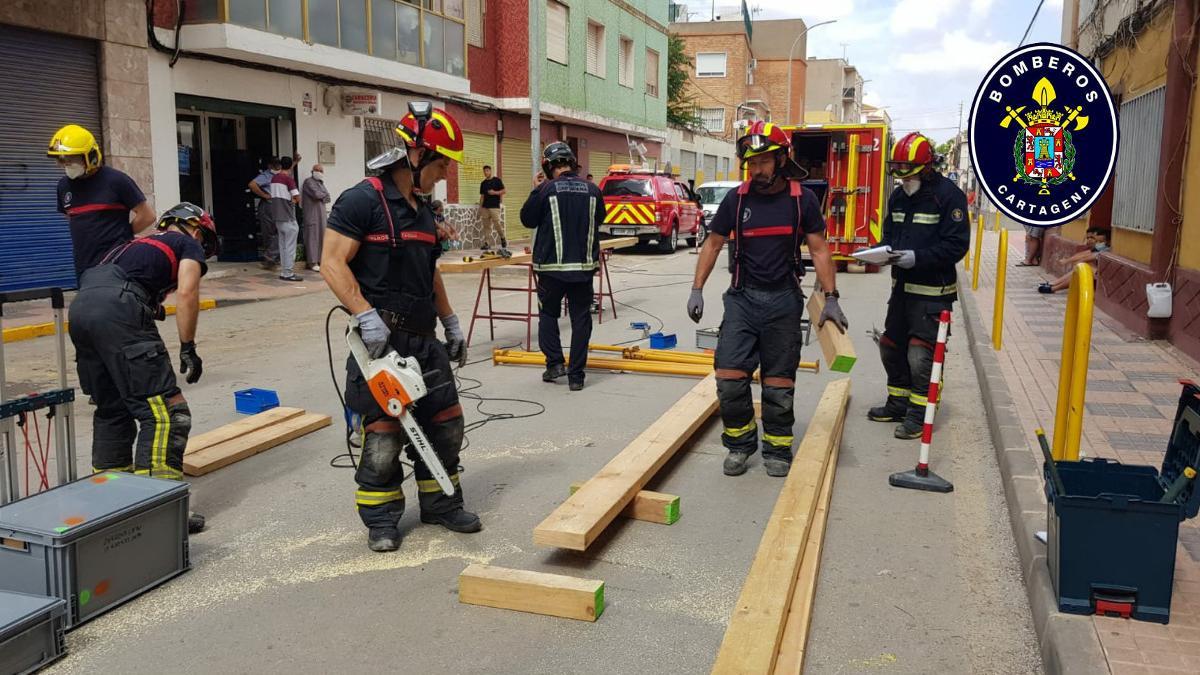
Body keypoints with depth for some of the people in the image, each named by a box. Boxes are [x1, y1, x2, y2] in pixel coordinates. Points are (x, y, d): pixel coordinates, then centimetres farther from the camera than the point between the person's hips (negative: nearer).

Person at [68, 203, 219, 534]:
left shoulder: (136, 244, 37)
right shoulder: (188, 245, 17)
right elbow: (186, 292, -1)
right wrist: (188, 348, 1)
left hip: (79, 307, 8)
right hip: (118, 310, -8)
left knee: (111, 410, 21)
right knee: (165, 411, -6)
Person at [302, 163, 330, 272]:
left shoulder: (320, 182, 20)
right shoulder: (308, 181, -5)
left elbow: (327, 197, 13)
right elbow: (316, 194, -16)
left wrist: (321, 196, -4)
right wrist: (324, 194, 1)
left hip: (321, 213, 8)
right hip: (311, 213, -8)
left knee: (321, 236, 7)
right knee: (312, 236, -8)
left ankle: (320, 260, 13)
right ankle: (313, 262, -9)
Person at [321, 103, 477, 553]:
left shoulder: (423, 209, 14)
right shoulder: (362, 201, -11)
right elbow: (333, 265, -16)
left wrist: (450, 323, 21)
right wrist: (366, 315, -24)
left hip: (424, 339, 8)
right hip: (381, 342, -8)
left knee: (445, 421, 11)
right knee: (384, 432, -1)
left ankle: (442, 505, 27)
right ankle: (381, 520, 16)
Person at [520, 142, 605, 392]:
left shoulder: (545, 190, -11)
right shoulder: (592, 190, -1)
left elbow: (528, 220, 2)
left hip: (552, 266, -2)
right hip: (584, 266, 2)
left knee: (548, 313, 18)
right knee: (581, 318, 8)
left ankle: (554, 362, 7)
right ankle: (576, 375, 8)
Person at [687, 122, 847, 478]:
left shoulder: (803, 199, -2)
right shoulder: (736, 199, 1)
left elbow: (819, 250, 1)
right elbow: (712, 244, 9)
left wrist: (831, 299, -5)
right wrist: (697, 290, 2)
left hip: (784, 301, -1)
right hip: (742, 298, 1)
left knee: (779, 382, 5)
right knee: (729, 377, -6)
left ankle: (777, 449, 20)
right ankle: (740, 444, 14)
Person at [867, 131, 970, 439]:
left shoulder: (949, 195, -13)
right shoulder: (898, 196, 10)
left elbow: (955, 245, -17)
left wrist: (917, 257, -27)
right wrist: (884, 251, -7)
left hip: (932, 292, -8)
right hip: (902, 286, 8)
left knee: (921, 354, -6)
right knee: (891, 346, 15)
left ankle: (918, 414, 8)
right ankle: (898, 403, 30)